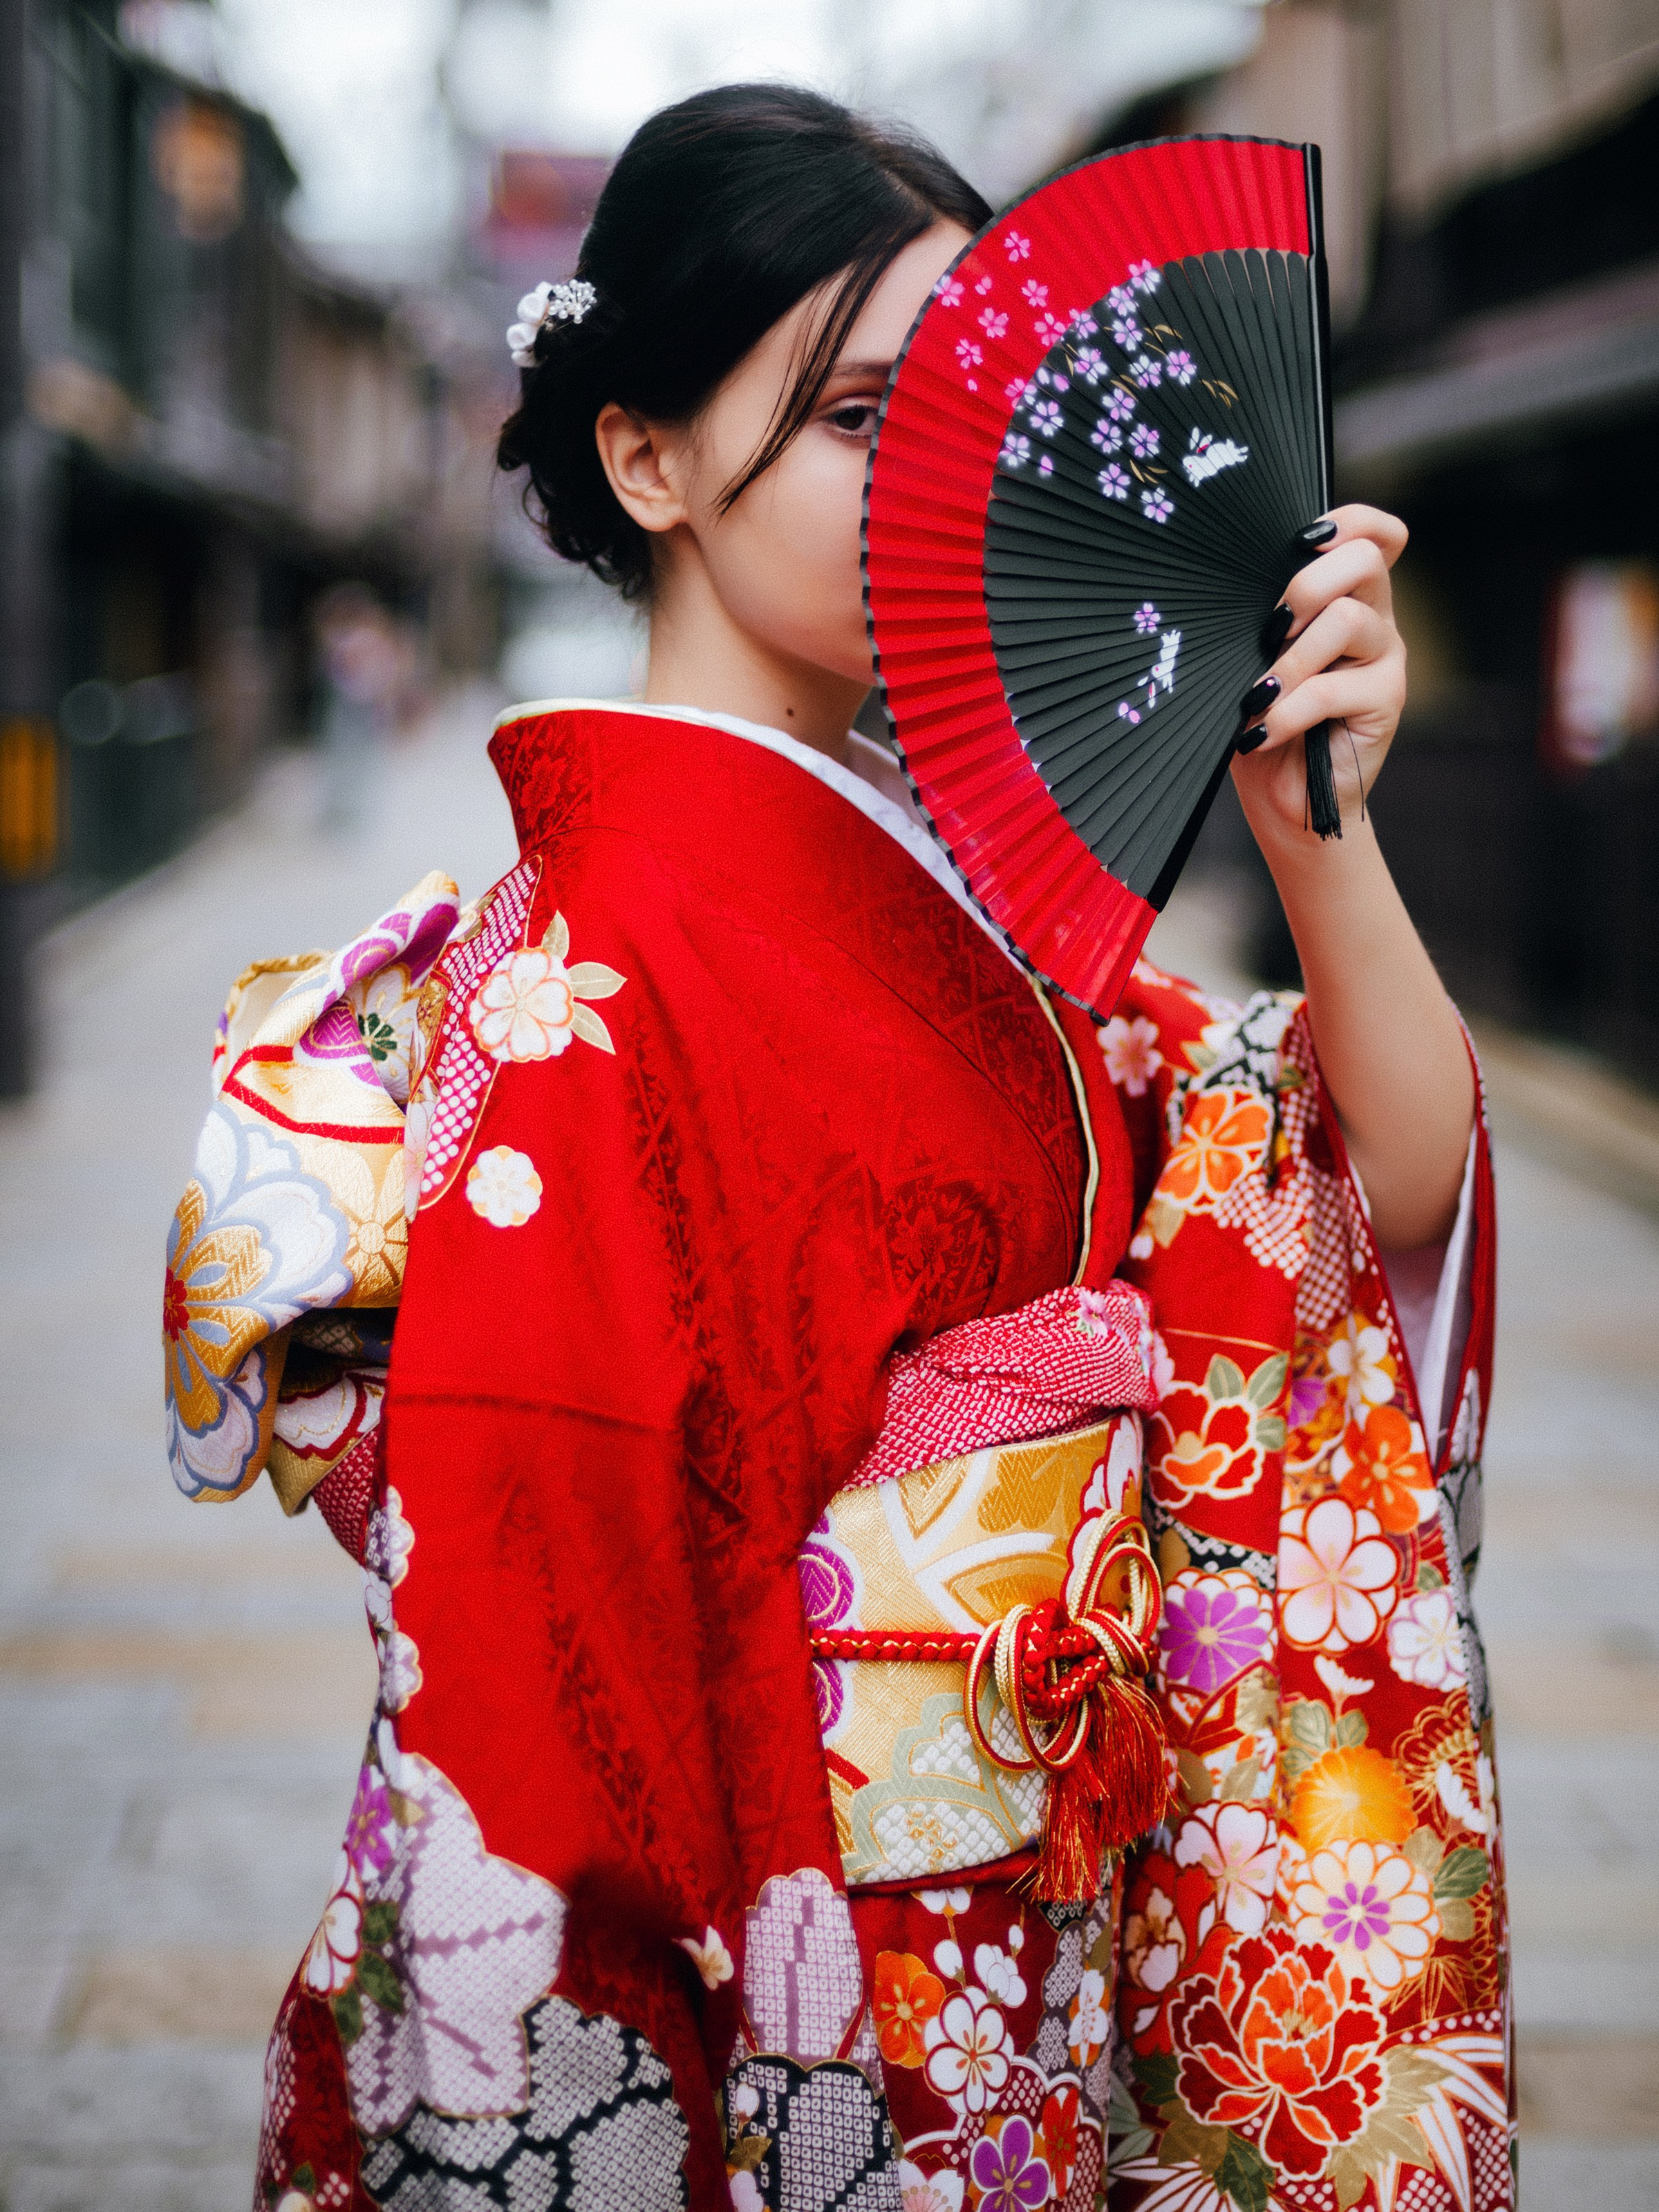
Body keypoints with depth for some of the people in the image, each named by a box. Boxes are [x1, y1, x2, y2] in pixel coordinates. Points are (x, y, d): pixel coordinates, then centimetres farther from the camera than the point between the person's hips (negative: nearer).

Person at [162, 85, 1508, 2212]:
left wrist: (1314, 823, -18)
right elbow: (547, 1604, -21)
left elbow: (1402, 1177, -2)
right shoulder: (602, 973, -21)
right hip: (859, 2027, -7)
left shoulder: (940, 871, 3)